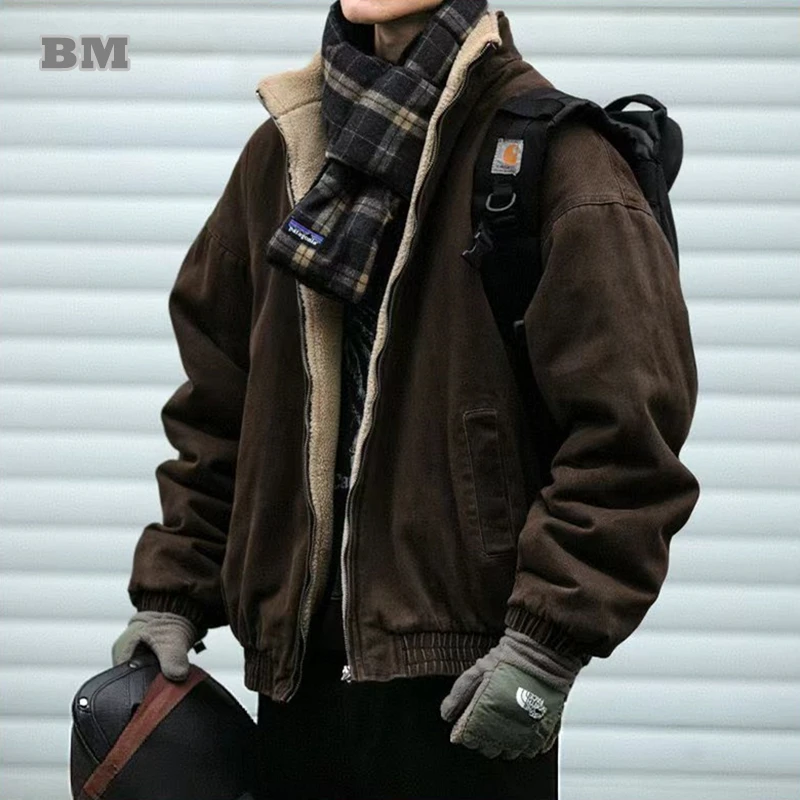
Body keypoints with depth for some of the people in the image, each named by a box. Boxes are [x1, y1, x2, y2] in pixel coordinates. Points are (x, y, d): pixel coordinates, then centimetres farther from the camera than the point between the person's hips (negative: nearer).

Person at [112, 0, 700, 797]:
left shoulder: (546, 148, -8)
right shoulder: (284, 149, 12)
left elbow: (629, 419, -14)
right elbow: (217, 399, 17)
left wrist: (551, 638, -17)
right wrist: (170, 591, 10)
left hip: (466, 680, -6)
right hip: (297, 665, 6)